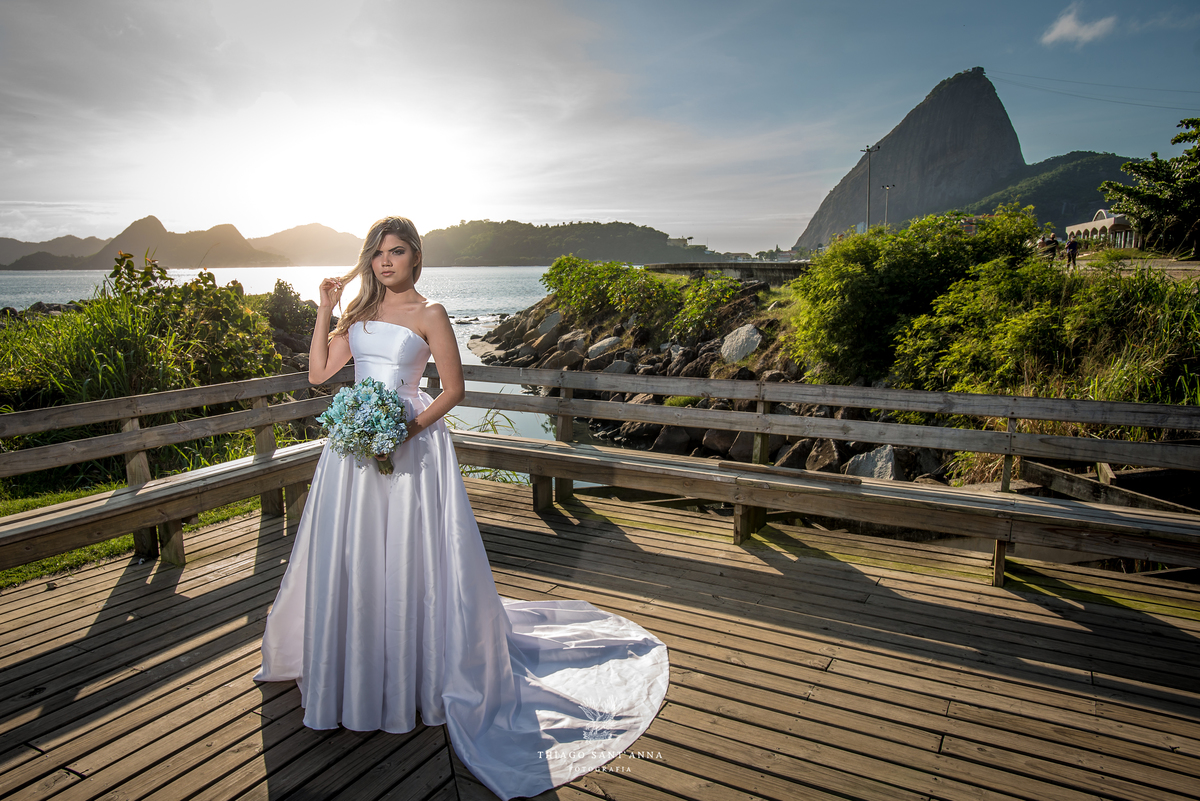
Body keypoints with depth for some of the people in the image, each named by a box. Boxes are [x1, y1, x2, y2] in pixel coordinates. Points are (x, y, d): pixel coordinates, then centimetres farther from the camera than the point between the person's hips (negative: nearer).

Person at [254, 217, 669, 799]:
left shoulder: (428, 314, -4)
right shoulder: (359, 313, 11)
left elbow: (453, 388, -5)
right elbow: (319, 373, 8)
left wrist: (412, 426, -18)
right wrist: (325, 310, 3)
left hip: (409, 445, -5)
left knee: (407, 560, 2)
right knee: (350, 559, 11)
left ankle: (414, 679, 19)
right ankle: (357, 674, 31)